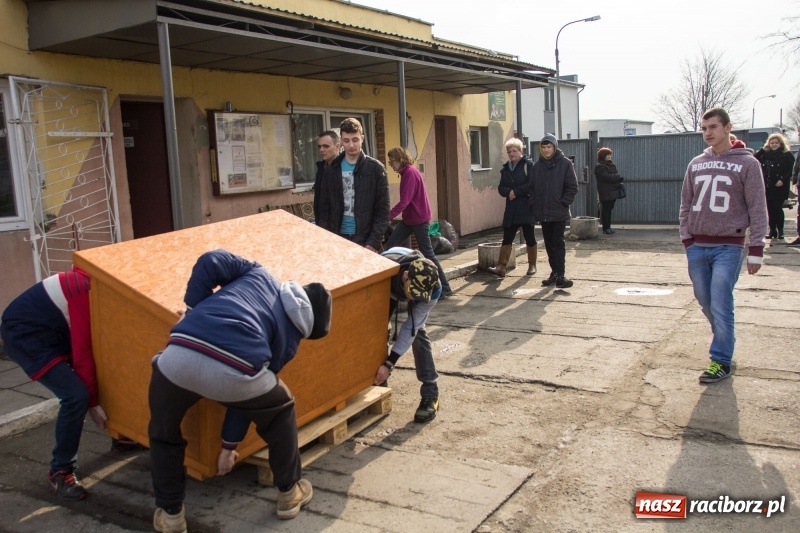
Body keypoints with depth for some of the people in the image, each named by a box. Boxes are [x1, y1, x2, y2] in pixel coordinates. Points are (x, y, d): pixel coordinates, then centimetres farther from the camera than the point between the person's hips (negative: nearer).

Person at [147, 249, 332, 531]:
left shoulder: (259, 275, 29)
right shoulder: (290, 337, 24)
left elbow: (210, 262, 12)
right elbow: (250, 395, 28)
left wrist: (193, 308, 25)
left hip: (179, 357, 2)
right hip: (233, 371, -1)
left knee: (164, 433, 34)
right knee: (280, 410, 33)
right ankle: (290, 492, 44)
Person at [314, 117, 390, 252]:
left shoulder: (375, 169, -2)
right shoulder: (331, 170, 6)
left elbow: (383, 211, -4)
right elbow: (323, 209, 8)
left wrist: (374, 242, -12)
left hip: (365, 240, -2)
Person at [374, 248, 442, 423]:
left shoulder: (432, 289, -41)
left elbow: (410, 327, -34)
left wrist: (389, 363, -35)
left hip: (425, 290, -1)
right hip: (388, 285, 2)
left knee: (417, 330, -20)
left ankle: (430, 395, -14)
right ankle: (379, 382, 12)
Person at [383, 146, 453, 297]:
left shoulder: (410, 173, -19)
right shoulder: (406, 172, 11)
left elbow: (404, 201, -25)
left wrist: (387, 216, -23)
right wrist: (390, 216, 10)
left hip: (419, 219, -10)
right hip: (409, 219, 10)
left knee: (428, 254, -3)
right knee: (390, 247, 6)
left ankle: (445, 287, 7)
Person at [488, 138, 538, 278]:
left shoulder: (528, 165, -4)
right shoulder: (505, 168, 14)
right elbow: (501, 188, 10)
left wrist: (516, 191, -15)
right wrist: (509, 192, -11)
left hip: (527, 208, -5)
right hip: (511, 209, 5)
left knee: (529, 237, 4)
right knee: (507, 238, -1)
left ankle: (532, 266, 18)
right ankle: (501, 267, -5)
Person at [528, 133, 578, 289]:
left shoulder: (565, 163, -3)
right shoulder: (537, 165, 9)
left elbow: (572, 186, -5)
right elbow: (531, 187, 13)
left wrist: (564, 203, -11)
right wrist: (534, 204, 2)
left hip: (559, 213, -4)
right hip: (542, 212, 4)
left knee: (558, 243, -6)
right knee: (549, 244, 10)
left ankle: (560, 275, -5)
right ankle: (555, 272, 19)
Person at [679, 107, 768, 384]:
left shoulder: (747, 163, -2)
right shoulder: (696, 164, 10)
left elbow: (757, 209, -4)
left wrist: (756, 249, -8)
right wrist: (687, 239, 4)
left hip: (728, 247, -4)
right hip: (697, 247, 5)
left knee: (720, 305, -7)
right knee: (705, 301, 11)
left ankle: (721, 360, 6)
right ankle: (724, 341, 33)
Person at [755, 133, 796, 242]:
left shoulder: (787, 155, 0)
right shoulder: (765, 154, 15)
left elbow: (791, 170, -6)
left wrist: (783, 180, -18)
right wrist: (763, 149, 5)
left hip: (779, 187, -5)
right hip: (767, 187, 5)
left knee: (777, 209, -8)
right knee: (770, 209, 7)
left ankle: (780, 231, 0)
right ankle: (772, 231, 14)